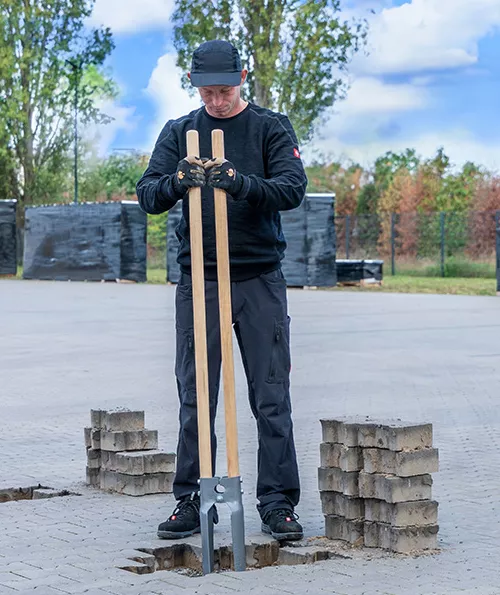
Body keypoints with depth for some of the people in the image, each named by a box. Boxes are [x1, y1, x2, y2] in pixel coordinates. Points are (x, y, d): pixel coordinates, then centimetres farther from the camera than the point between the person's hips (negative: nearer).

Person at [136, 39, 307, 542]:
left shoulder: (271, 128, 3)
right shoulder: (178, 133, 9)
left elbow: (293, 189, -10)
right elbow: (148, 195, -1)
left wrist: (241, 183, -28)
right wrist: (177, 183, -24)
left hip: (260, 279, -1)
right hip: (198, 279, 2)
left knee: (272, 398, -1)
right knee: (195, 400, 4)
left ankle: (278, 503, 5)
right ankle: (191, 502, 11)